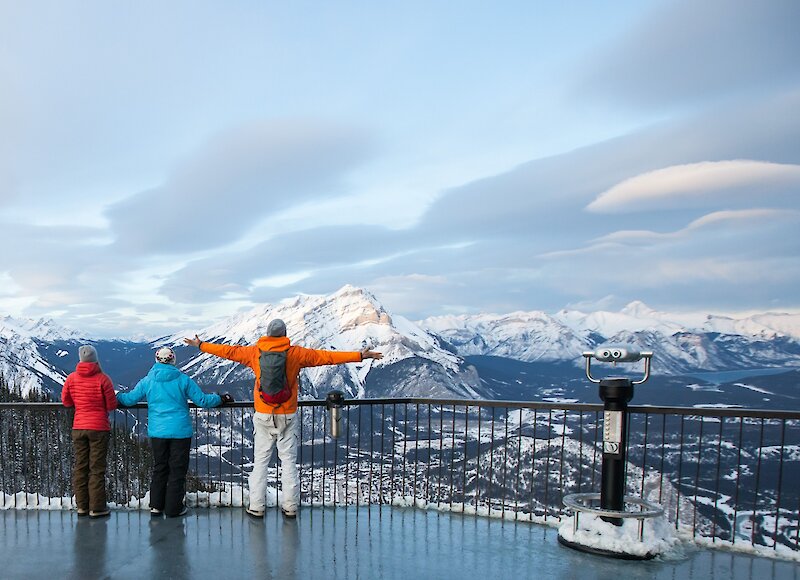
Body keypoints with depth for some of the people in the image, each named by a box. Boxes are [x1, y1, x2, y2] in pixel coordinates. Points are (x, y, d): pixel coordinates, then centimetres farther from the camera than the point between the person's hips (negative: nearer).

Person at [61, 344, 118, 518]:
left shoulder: (71, 378, -1)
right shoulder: (102, 378, -12)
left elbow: (66, 401, 11)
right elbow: (112, 405, -9)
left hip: (78, 428, 4)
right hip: (99, 428, -4)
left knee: (80, 467, 13)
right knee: (97, 468, 3)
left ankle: (81, 506, 18)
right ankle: (97, 508, 7)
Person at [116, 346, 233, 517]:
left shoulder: (147, 381, 0)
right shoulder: (183, 379, -6)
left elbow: (129, 399, 6)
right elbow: (202, 400, -6)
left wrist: (116, 396, 27)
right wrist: (221, 398, 9)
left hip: (157, 432, 3)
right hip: (180, 432, -3)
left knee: (159, 469, 17)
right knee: (177, 470, 6)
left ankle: (156, 506, 21)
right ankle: (173, 508, 10)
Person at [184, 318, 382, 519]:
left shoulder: (255, 352, -1)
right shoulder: (296, 353, -5)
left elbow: (229, 351, 10)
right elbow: (326, 357, -4)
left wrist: (201, 345, 26)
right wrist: (360, 355, 1)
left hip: (263, 417, 1)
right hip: (288, 417, -1)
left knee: (260, 461, 8)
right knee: (289, 461, 6)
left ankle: (256, 507, 11)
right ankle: (290, 507, 10)